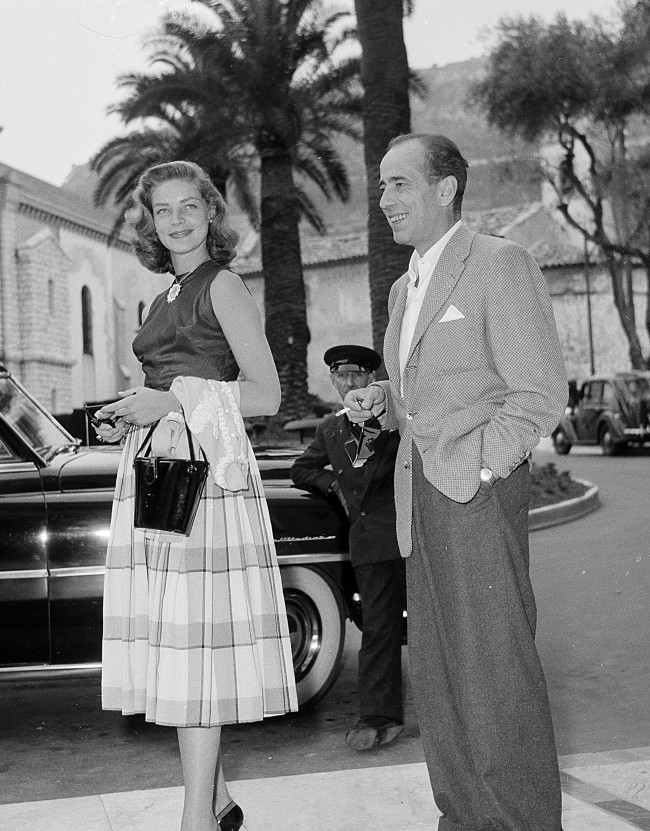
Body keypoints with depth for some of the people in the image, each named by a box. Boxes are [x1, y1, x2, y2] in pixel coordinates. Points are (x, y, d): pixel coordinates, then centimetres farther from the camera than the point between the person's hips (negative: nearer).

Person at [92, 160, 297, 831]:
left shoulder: (223, 286, -1)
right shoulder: (165, 300, 22)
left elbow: (266, 395, -7)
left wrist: (174, 400, -14)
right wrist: (128, 418, 10)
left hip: (204, 476, -8)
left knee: (198, 639, -9)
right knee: (173, 640, 7)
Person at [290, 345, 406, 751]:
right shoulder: (330, 428, 18)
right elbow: (301, 471, 26)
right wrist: (336, 484, 9)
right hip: (369, 539, 3)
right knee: (377, 627, 1)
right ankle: (380, 717, 3)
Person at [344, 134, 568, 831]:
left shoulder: (500, 265, -6)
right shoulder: (403, 289, 19)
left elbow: (540, 392, -11)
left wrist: (479, 464, -20)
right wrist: (381, 401, 7)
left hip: (479, 491, -8)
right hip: (418, 496, 8)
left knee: (496, 670, -4)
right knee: (436, 674, 12)